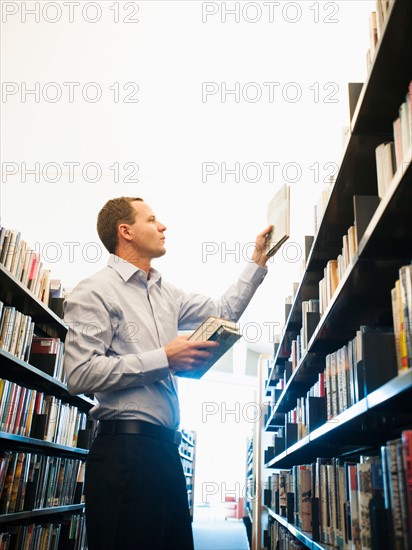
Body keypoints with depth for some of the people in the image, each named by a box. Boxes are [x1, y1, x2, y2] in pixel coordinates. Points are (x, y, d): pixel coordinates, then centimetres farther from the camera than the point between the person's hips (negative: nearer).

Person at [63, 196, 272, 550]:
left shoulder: (166, 293, 16)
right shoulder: (96, 291, -7)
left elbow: (224, 311, 23)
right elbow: (80, 374, -17)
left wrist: (258, 261, 20)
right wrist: (164, 359, -16)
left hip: (166, 448, 8)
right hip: (124, 450, -8)